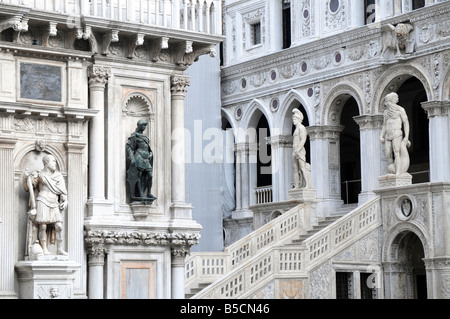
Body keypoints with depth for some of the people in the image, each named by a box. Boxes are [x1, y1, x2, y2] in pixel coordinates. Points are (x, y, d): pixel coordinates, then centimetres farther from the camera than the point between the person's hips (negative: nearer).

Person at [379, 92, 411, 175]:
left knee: (396, 153, -20)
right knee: (388, 156, -3)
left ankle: (398, 173, -27)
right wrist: (381, 136, 5)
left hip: (397, 134, -6)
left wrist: (406, 137, -10)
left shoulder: (400, 109, 0)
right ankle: (390, 174, 2)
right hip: (388, 136, 6)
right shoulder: (386, 112, 17)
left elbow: (406, 123, -2)